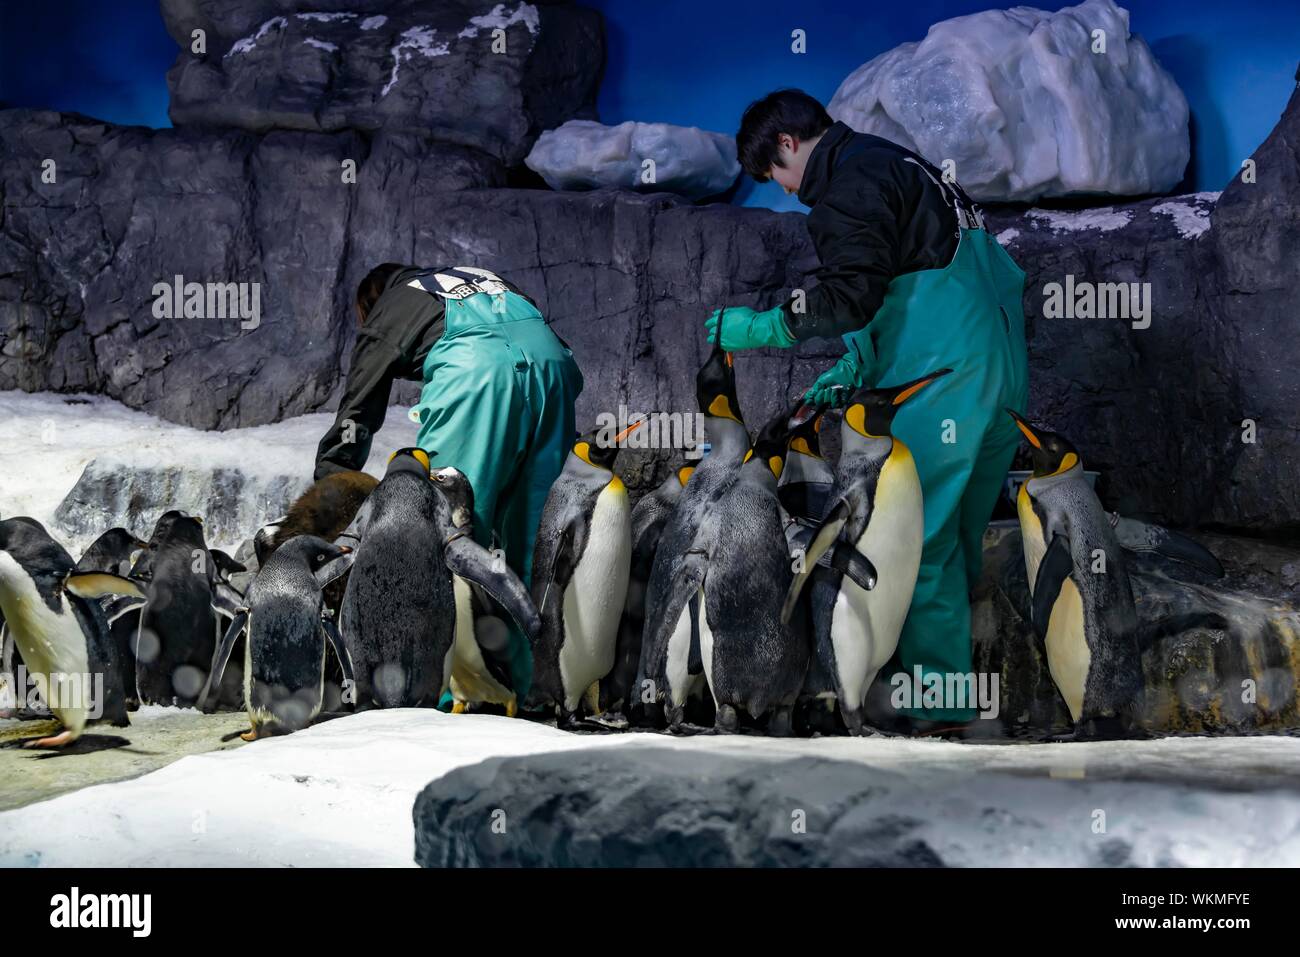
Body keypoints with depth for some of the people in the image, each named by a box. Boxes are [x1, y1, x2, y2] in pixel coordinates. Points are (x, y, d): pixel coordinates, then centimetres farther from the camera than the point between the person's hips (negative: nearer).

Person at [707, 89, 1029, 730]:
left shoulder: (852, 180, -8)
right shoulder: (893, 164, 24)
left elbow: (851, 295, -18)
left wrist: (762, 328, -9)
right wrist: (854, 369, 22)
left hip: (942, 383, -10)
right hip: (1000, 377, 10)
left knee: (920, 539, -5)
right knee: (955, 538, 14)